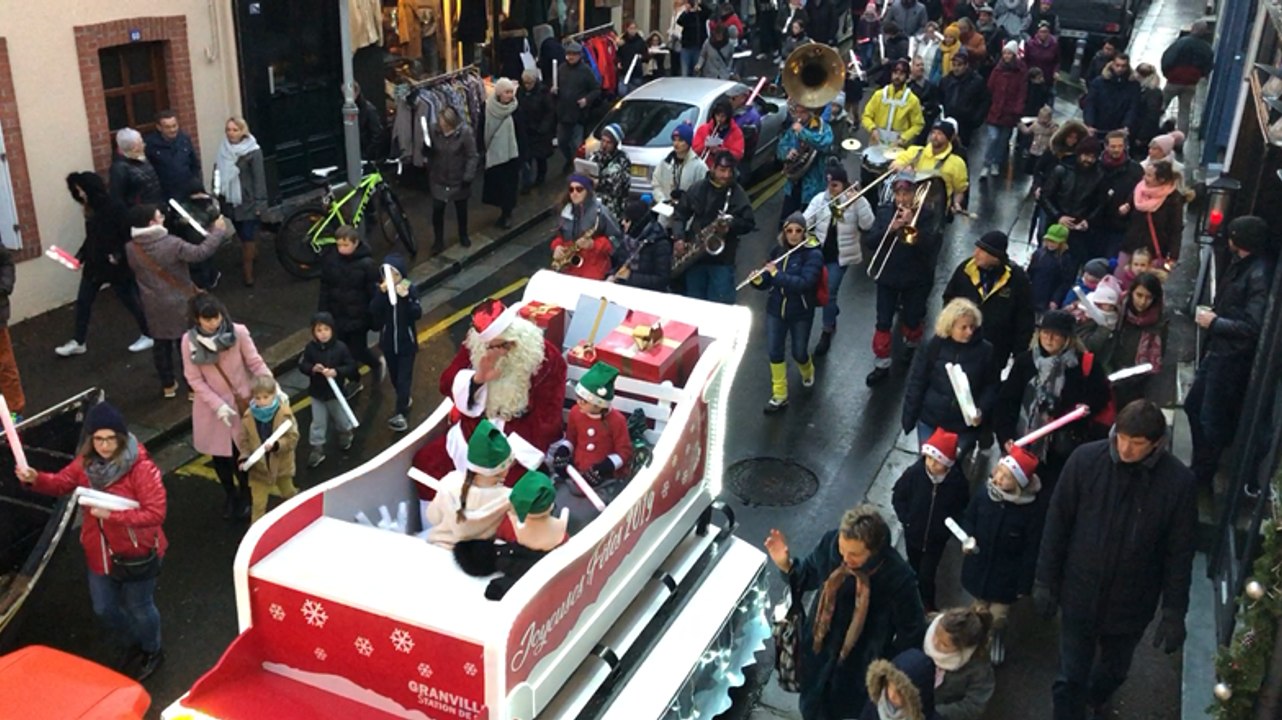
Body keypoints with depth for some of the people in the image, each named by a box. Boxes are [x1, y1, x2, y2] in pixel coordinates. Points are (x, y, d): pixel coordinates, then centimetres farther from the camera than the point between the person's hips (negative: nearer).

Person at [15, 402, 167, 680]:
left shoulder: (141, 467, -28)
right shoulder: (86, 461, -7)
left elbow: (156, 512, -29)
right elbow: (62, 482, 6)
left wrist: (113, 514, -35)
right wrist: (35, 479, -14)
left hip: (136, 553, -6)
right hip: (100, 552, 7)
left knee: (139, 607, 16)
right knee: (104, 608, 23)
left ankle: (152, 652, 45)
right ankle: (134, 644, 52)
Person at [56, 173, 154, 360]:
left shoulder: (114, 208, -20)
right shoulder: (90, 209, 5)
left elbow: (129, 235, -20)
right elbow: (91, 238, 13)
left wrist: (119, 254, -27)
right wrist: (80, 256, 5)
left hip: (117, 266, -8)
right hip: (94, 264, 8)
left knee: (131, 301, 7)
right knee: (83, 301, 10)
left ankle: (148, 336, 24)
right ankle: (78, 342, 22)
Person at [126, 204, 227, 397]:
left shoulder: (131, 249, -8)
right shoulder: (172, 244, -24)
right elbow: (199, 253, -23)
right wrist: (217, 231, -13)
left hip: (154, 306, 4)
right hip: (179, 303, -4)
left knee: (160, 343, 18)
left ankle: (168, 385, 29)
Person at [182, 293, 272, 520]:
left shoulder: (238, 332, -17)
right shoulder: (189, 341, -13)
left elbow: (256, 363, -12)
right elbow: (194, 379, -10)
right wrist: (218, 405, -18)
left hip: (242, 403, -1)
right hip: (212, 407, 2)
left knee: (241, 453, 6)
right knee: (219, 453, 16)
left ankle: (245, 495, 33)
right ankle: (229, 495, 42)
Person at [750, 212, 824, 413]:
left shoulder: (813, 254, -16)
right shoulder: (778, 250, 0)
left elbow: (804, 283, -28)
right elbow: (769, 280, 4)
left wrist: (777, 274, -31)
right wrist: (759, 281, -18)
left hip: (801, 312, -4)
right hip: (776, 309, 4)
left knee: (799, 352, 10)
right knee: (774, 351, 4)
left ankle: (807, 372, 47)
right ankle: (779, 396, 17)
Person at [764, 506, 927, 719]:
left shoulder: (898, 577, -32)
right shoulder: (830, 542, -23)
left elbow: (912, 632, -16)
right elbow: (810, 576, -1)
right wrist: (786, 565, -19)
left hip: (860, 666, -3)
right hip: (818, 651, 4)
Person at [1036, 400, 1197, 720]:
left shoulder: (1179, 482, -18)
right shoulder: (1085, 459, -18)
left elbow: (1180, 554, -8)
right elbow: (1057, 523, -7)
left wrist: (1174, 613, -6)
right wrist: (1045, 580, -4)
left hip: (1131, 602, 1)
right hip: (1079, 593, -1)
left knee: (1114, 670, 27)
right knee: (1069, 679, 8)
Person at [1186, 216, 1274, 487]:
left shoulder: (1260, 274, -23)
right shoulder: (1242, 264, 7)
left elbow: (1254, 326, -27)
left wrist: (1214, 323, -18)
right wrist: (1212, 314, 2)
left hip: (1234, 358, -10)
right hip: (1219, 350, 10)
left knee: (1212, 418, 3)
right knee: (1193, 405, 18)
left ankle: (1201, 478, 20)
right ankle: (1198, 469, 33)